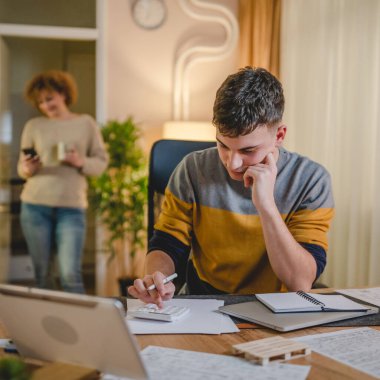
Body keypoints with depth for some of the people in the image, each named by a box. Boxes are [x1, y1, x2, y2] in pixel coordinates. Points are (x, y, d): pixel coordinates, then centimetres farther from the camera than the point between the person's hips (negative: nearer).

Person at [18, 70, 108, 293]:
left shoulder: (86, 123, 6)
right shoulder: (33, 126, 8)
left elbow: (102, 162, 7)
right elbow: (21, 168, 11)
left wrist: (81, 162, -13)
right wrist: (27, 169, -13)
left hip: (72, 207, -1)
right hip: (35, 205, 2)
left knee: (71, 274, -7)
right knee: (41, 273, 7)